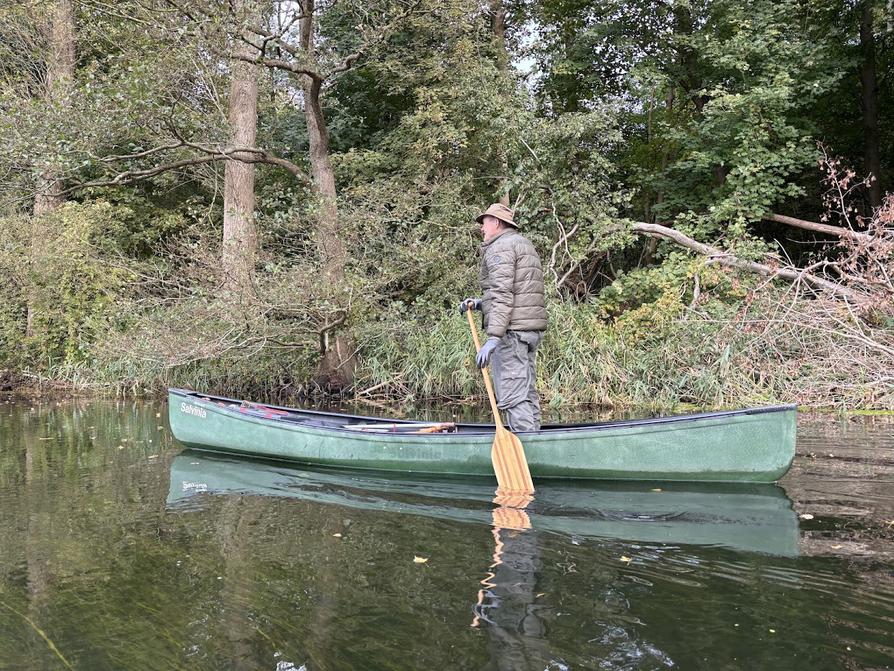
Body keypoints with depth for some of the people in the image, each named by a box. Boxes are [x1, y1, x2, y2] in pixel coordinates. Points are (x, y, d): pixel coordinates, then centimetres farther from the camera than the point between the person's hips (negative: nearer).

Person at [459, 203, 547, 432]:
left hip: (511, 329, -10)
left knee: (512, 396, -11)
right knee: (527, 392, 12)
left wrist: (493, 337, -24)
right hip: (532, 327, 10)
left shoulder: (500, 247, -6)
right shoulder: (525, 245, 25)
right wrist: (481, 303, 14)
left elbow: (503, 293, -18)